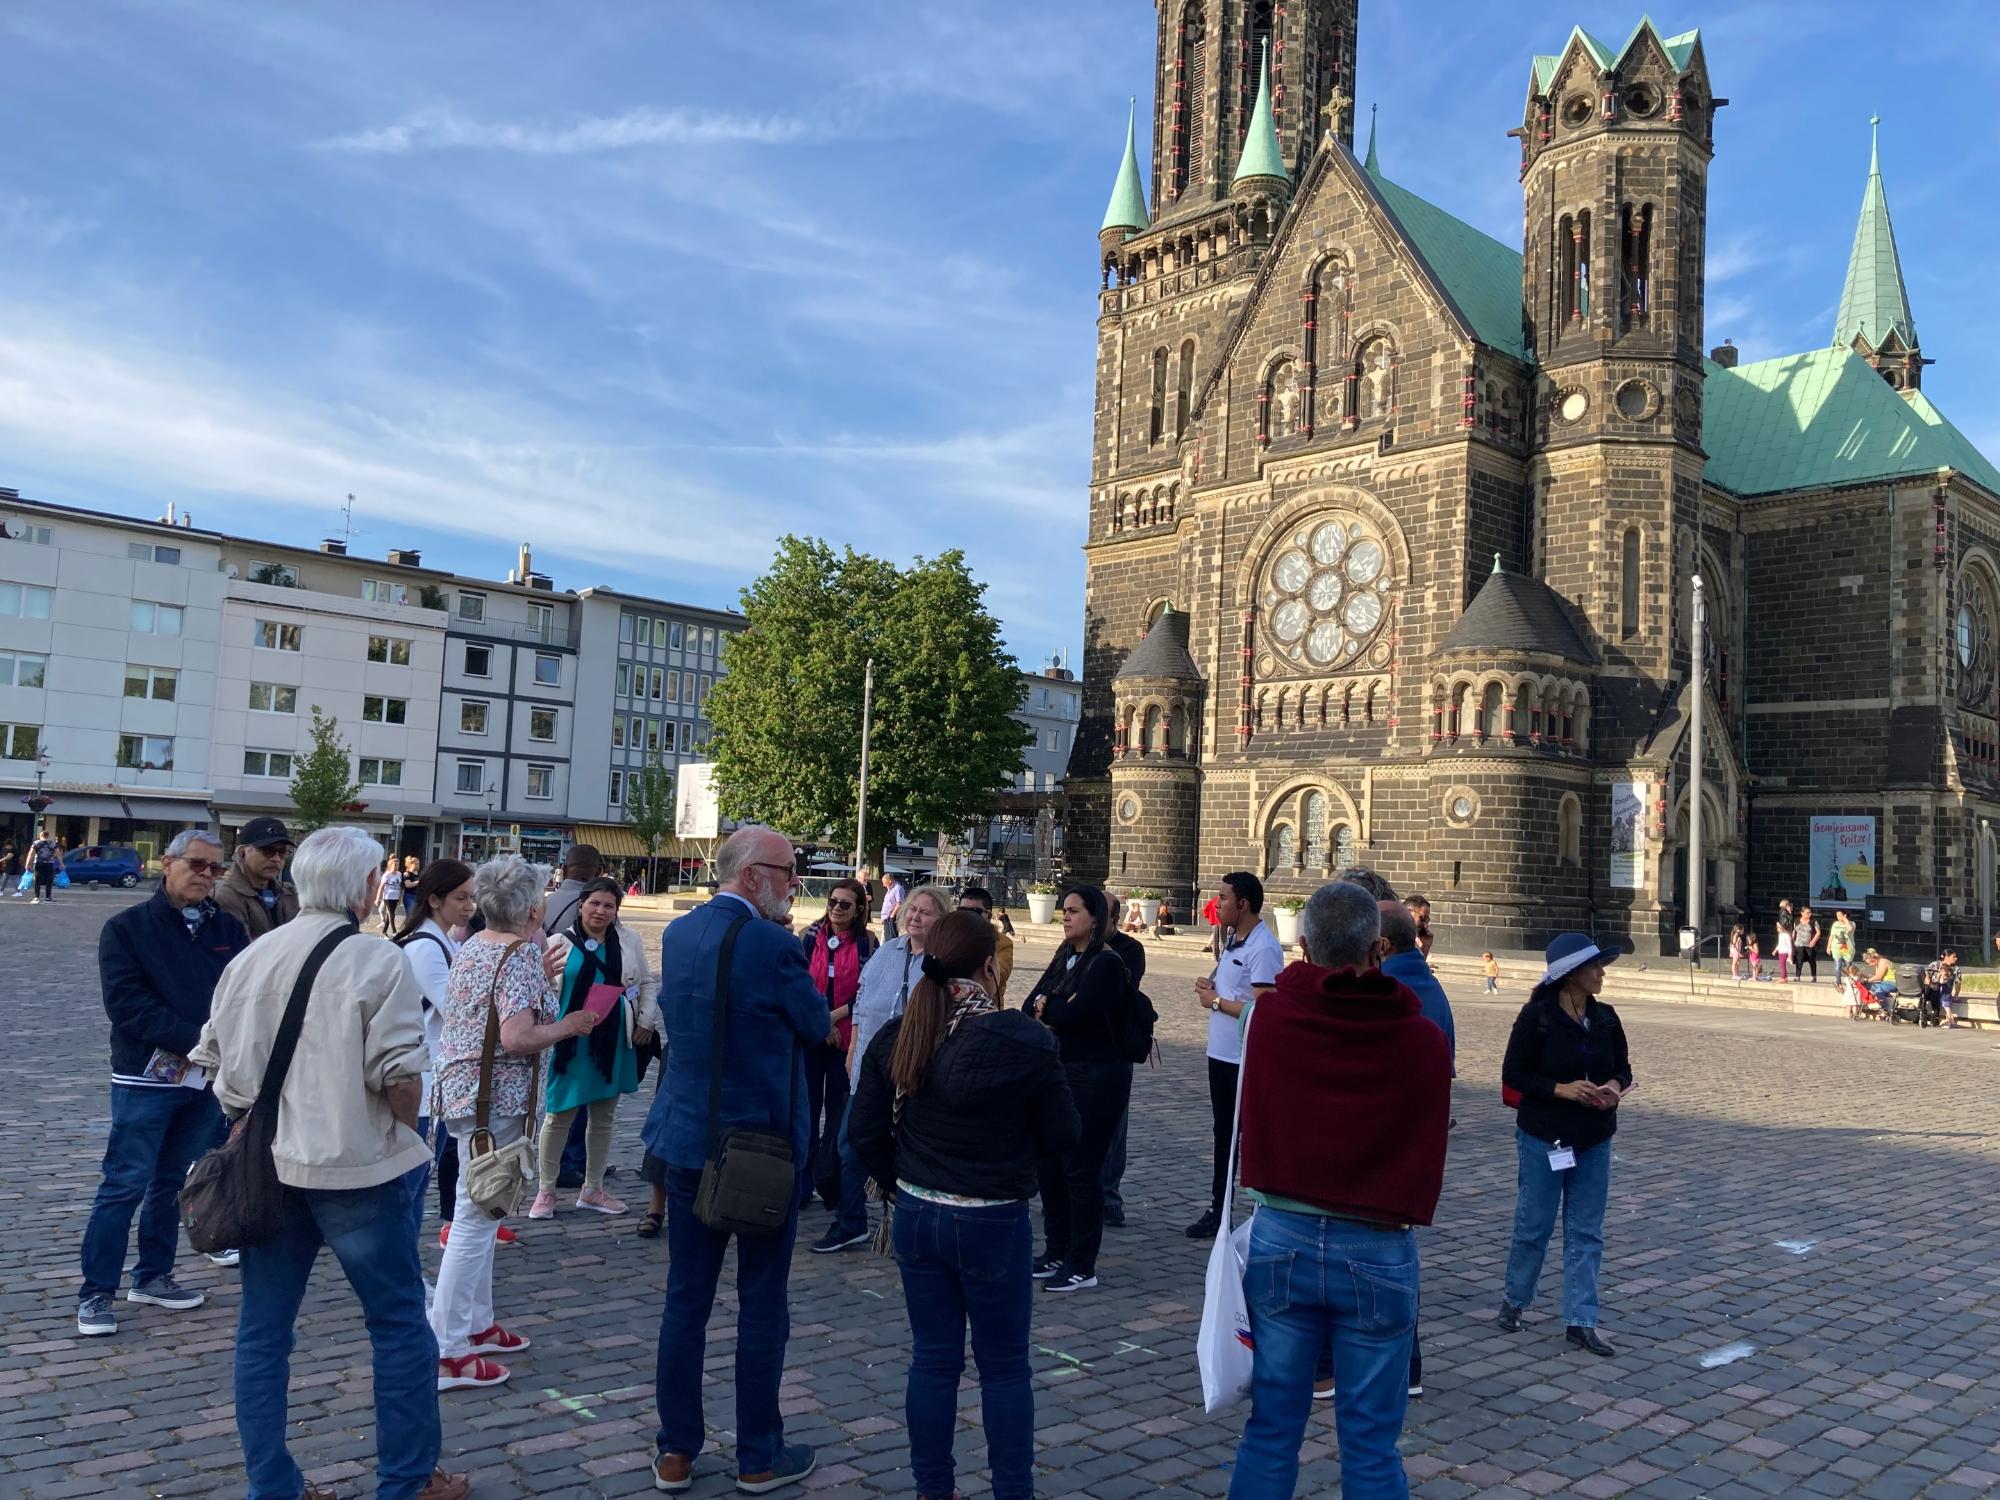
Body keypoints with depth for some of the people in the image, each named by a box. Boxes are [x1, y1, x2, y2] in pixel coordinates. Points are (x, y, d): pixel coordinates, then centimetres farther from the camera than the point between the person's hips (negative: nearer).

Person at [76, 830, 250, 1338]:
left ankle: (152, 1276, 28)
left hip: (207, 1079, 4)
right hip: (146, 1078, -4)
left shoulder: (229, 930, 6)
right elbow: (127, 1004, -13)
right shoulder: (127, 928, -4)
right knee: (125, 1184, -2)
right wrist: (195, 1040, -19)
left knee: (174, 1182, 14)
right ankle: (96, 1292, 9)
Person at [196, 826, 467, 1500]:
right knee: (400, 1323, 8)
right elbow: (398, 1070, -18)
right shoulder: (375, 961, -13)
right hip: (354, 1167, -5)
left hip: (268, 1165, 6)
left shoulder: (252, 958, 5)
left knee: (263, 1330, 13)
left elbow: (218, 1055, 10)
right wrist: (406, 1135, -1)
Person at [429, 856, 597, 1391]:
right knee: (476, 1218, -4)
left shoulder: (473, 946, 10)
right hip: (495, 1099, -10)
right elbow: (517, 1038, -25)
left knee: (477, 1212, 19)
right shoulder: (520, 954, -18)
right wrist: (570, 1025, -11)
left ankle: (476, 1324, 30)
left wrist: (542, 976, 16)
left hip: (460, 1087, 10)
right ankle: (445, 1352, 0)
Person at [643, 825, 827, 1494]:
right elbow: (816, 1025, -6)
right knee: (762, 1307, 8)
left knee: (685, 1299, 13)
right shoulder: (771, 944, -19)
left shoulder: (677, 934, 3)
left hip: (687, 1139, 6)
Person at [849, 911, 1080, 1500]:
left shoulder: (896, 1036, -4)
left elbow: (867, 1131, 1)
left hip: (917, 1217, 4)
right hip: (994, 1224, -4)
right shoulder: (1022, 1040, -17)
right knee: (1004, 1367, 11)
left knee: (933, 1359, 16)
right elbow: (1062, 1132, -9)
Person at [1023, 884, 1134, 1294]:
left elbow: (1073, 1015, -22)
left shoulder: (1107, 963, -13)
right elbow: (1030, 1007, 6)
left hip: (1096, 1079, -8)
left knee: (1080, 1169, -2)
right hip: (1059, 1073, 8)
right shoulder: (1064, 958, 13)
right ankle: (1056, 1253, 26)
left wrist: (1045, 1007, -4)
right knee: (1049, 1164, 12)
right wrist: (1058, 1009, -13)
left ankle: (1081, 1267, 9)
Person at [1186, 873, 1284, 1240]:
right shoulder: (1232, 939, 10)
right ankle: (1218, 1210, 28)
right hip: (1222, 1054, 9)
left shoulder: (1263, 948, -19)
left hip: (1248, 1061, -9)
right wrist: (1211, 987, 2)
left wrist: (1216, 1002, -15)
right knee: (1223, 1134, 17)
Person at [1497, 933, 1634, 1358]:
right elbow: (1513, 1073, -12)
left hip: (1595, 1140, 5)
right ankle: (1514, 1300, 29)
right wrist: (1561, 1088, -23)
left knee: (1587, 1232, 7)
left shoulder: (1605, 1017, 2)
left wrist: (1615, 1086, -10)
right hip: (1543, 1138, -5)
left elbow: (1622, 1067, 12)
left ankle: (1581, 1322, 15)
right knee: (1534, 1226, 7)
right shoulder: (1536, 1016, -14)